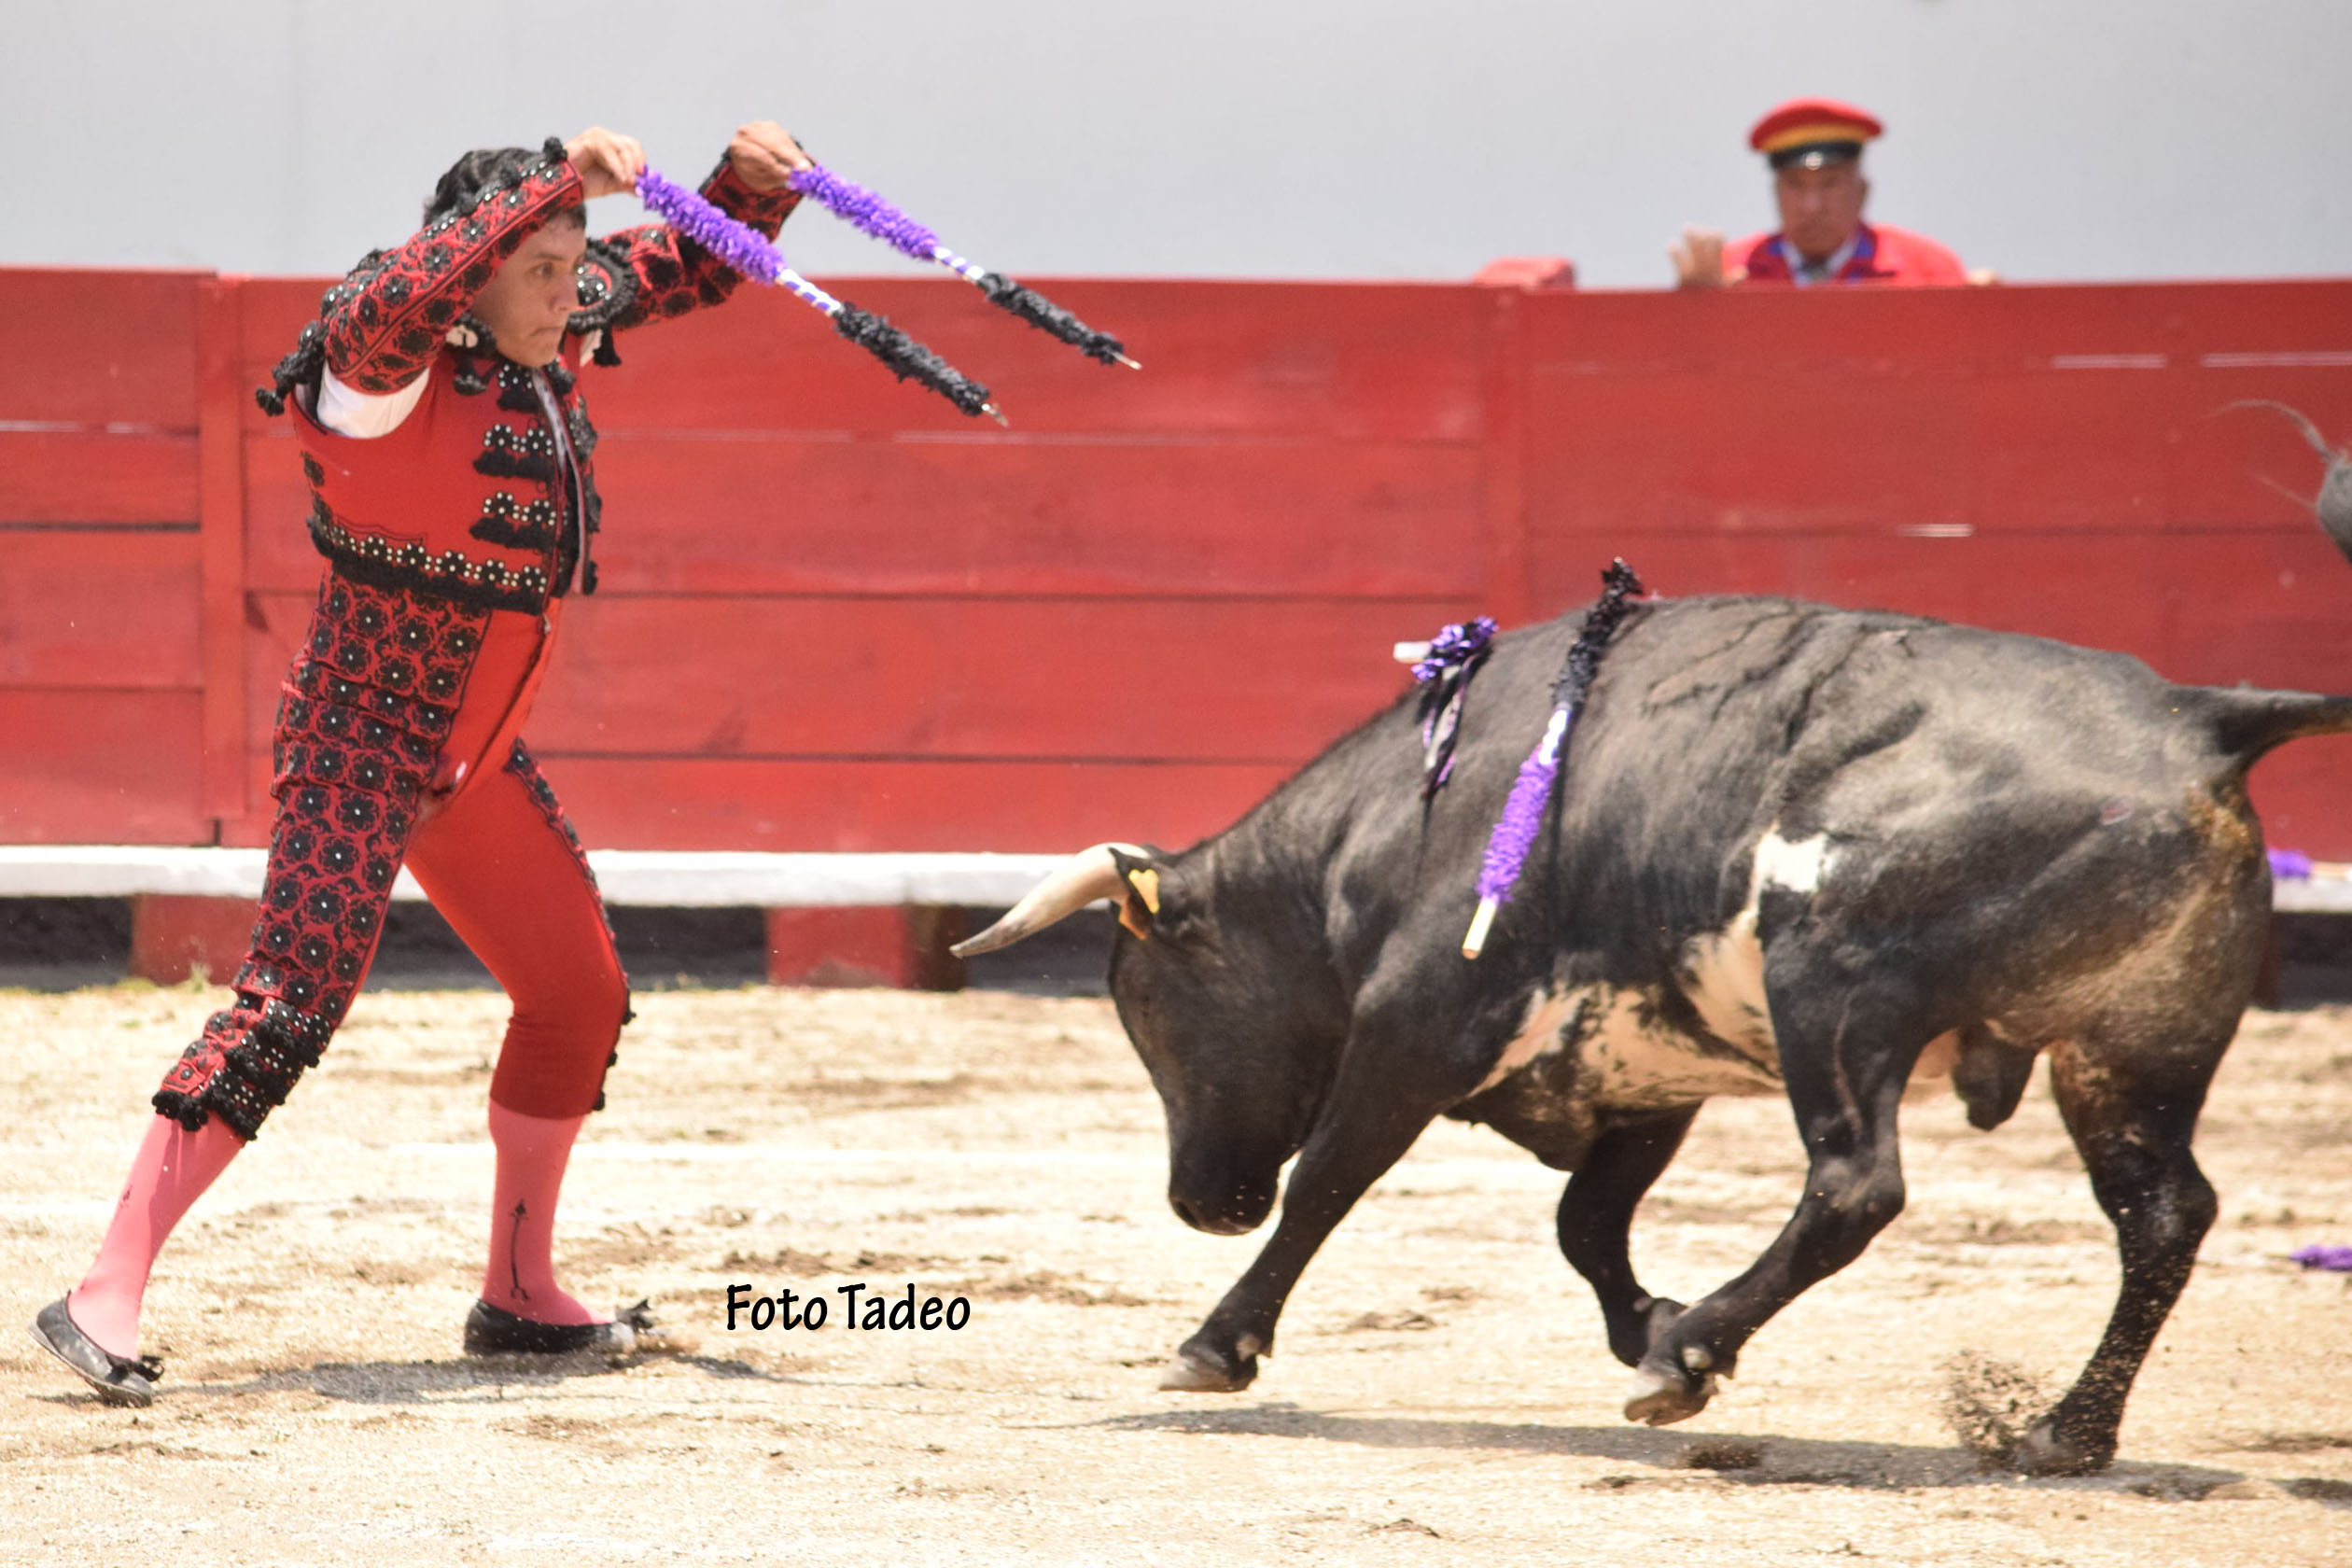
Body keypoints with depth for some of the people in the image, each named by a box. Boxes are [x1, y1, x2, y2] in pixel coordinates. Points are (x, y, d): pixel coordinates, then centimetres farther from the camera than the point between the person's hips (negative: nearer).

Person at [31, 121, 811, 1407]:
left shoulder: (556, 342, 3)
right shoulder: (388, 369, -21)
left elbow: (693, 268, 16)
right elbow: (396, 297, -45)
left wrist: (753, 182, -5)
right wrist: (555, 183, -43)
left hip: (475, 760, 9)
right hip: (361, 741, -9)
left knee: (580, 995, 16)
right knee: (295, 999, -21)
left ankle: (519, 1297, 31)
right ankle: (106, 1298, -23)